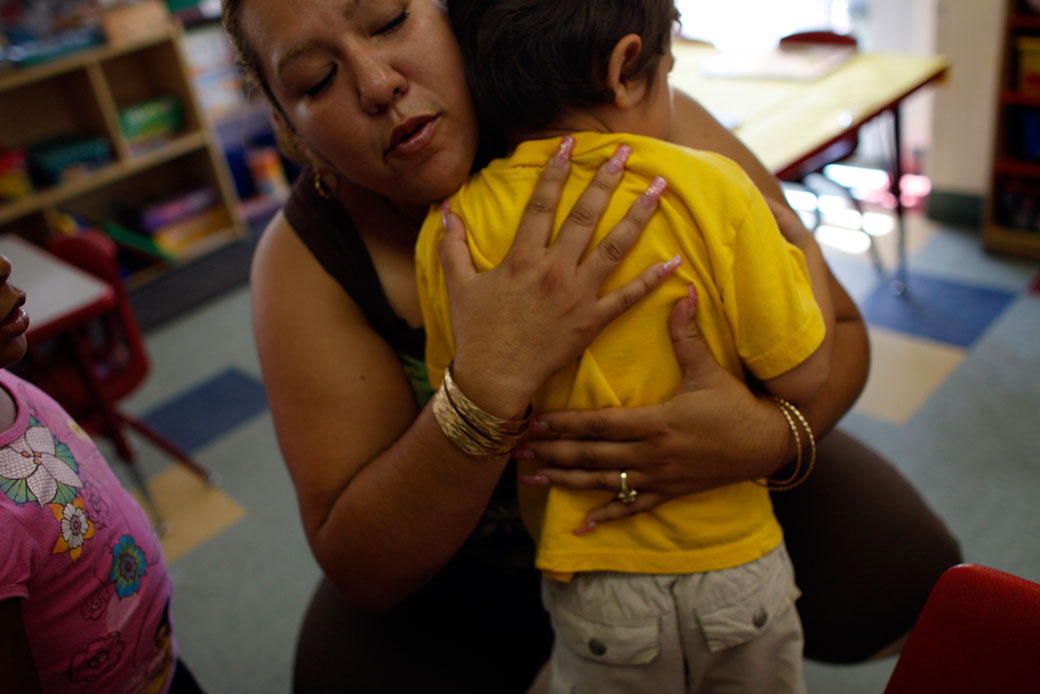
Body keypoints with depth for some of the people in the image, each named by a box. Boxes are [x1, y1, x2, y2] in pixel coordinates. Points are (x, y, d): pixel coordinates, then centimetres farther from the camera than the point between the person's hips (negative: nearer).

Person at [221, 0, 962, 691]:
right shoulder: (307, 256, -21)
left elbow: (837, 327, -14)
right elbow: (366, 573, -25)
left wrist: (773, 435, -38)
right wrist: (488, 382, -42)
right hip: (480, 554, 0)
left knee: (895, 572, -15)